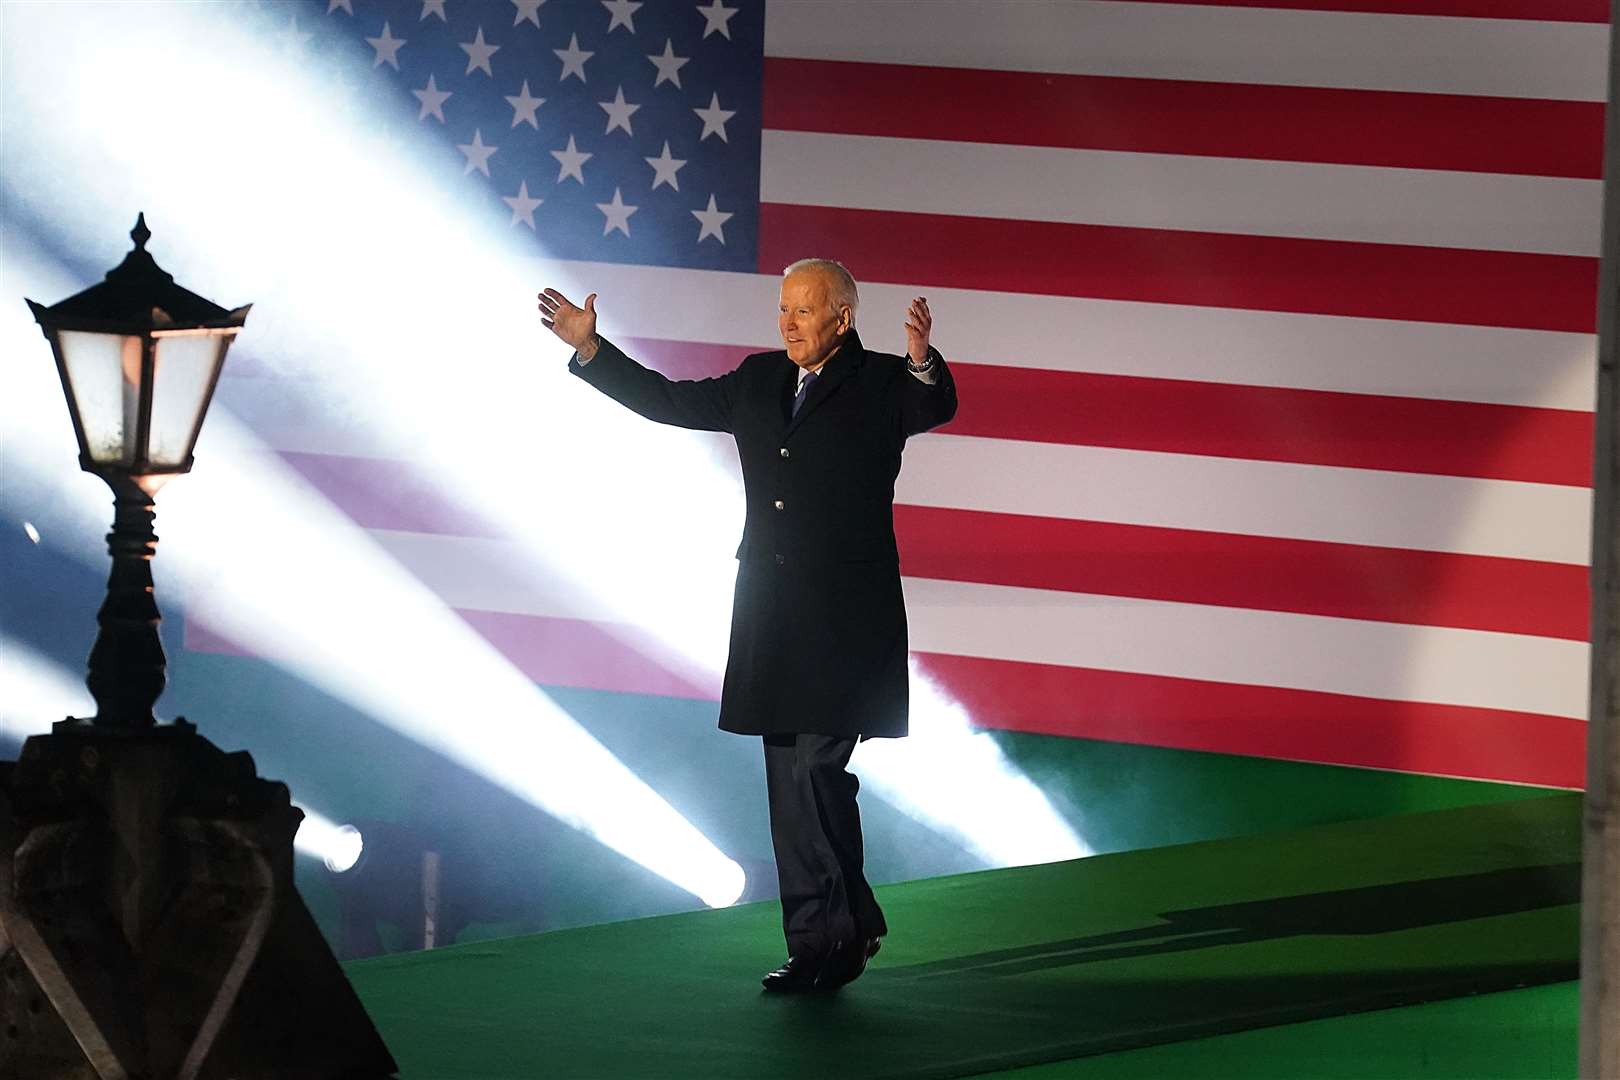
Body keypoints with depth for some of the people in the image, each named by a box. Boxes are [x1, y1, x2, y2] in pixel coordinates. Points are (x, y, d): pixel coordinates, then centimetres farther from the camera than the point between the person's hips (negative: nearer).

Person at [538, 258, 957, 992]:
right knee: (789, 781, 8)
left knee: (817, 770, -13)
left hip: (845, 619, -6)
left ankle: (829, 936, -4)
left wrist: (922, 361, -45)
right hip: (772, 617, 6)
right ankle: (837, 935, 17)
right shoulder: (759, 382, 13)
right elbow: (668, 402, 20)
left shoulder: (881, 384, -4)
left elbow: (935, 408, -24)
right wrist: (589, 349, 15)